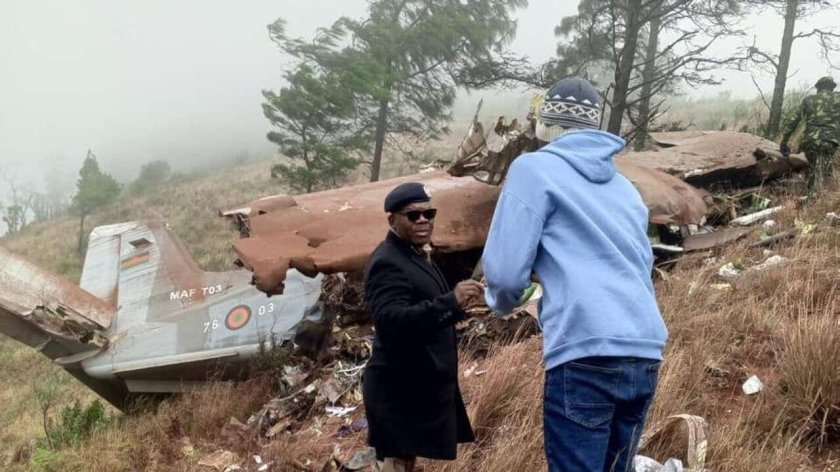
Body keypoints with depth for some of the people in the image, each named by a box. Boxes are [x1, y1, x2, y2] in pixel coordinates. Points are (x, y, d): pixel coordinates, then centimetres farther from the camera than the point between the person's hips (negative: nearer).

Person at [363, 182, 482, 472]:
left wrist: (454, 308, 15)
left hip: (421, 387, 10)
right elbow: (391, 322, -34)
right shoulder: (388, 263, -18)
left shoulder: (415, 256, 15)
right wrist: (450, 302, -41)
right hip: (400, 391, -10)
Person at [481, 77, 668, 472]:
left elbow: (505, 271, -6)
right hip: (645, 355, 7)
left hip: (585, 356, -7)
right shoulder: (625, 187, 22)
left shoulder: (534, 168, 2)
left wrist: (501, 302, 17)